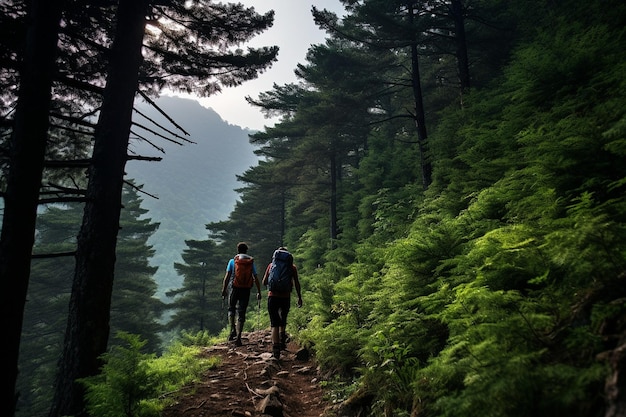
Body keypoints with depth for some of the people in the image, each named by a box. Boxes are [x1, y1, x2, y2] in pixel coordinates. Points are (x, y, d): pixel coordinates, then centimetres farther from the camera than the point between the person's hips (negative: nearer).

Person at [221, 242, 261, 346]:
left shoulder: (232, 261, 3)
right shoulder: (251, 262, 7)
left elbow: (227, 276, -5)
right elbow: (256, 278, 5)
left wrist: (224, 289, -3)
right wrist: (258, 292, 9)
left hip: (235, 288, -1)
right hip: (246, 290, 1)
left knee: (231, 309, 18)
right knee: (241, 313, 5)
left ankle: (232, 329, -1)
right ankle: (238, 336, -2)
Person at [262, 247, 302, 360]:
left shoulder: (271, 265, 7)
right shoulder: (292, 267, 5)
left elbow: (264, 282, 8)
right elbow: (296, 284, 2)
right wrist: (299, 297, 10)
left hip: (273, 296, 0)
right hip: (286, 297, 0)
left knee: (274, 324, 3)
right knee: (283, 320, 25)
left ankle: (276, 348, -6)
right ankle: (282, 341, 18)